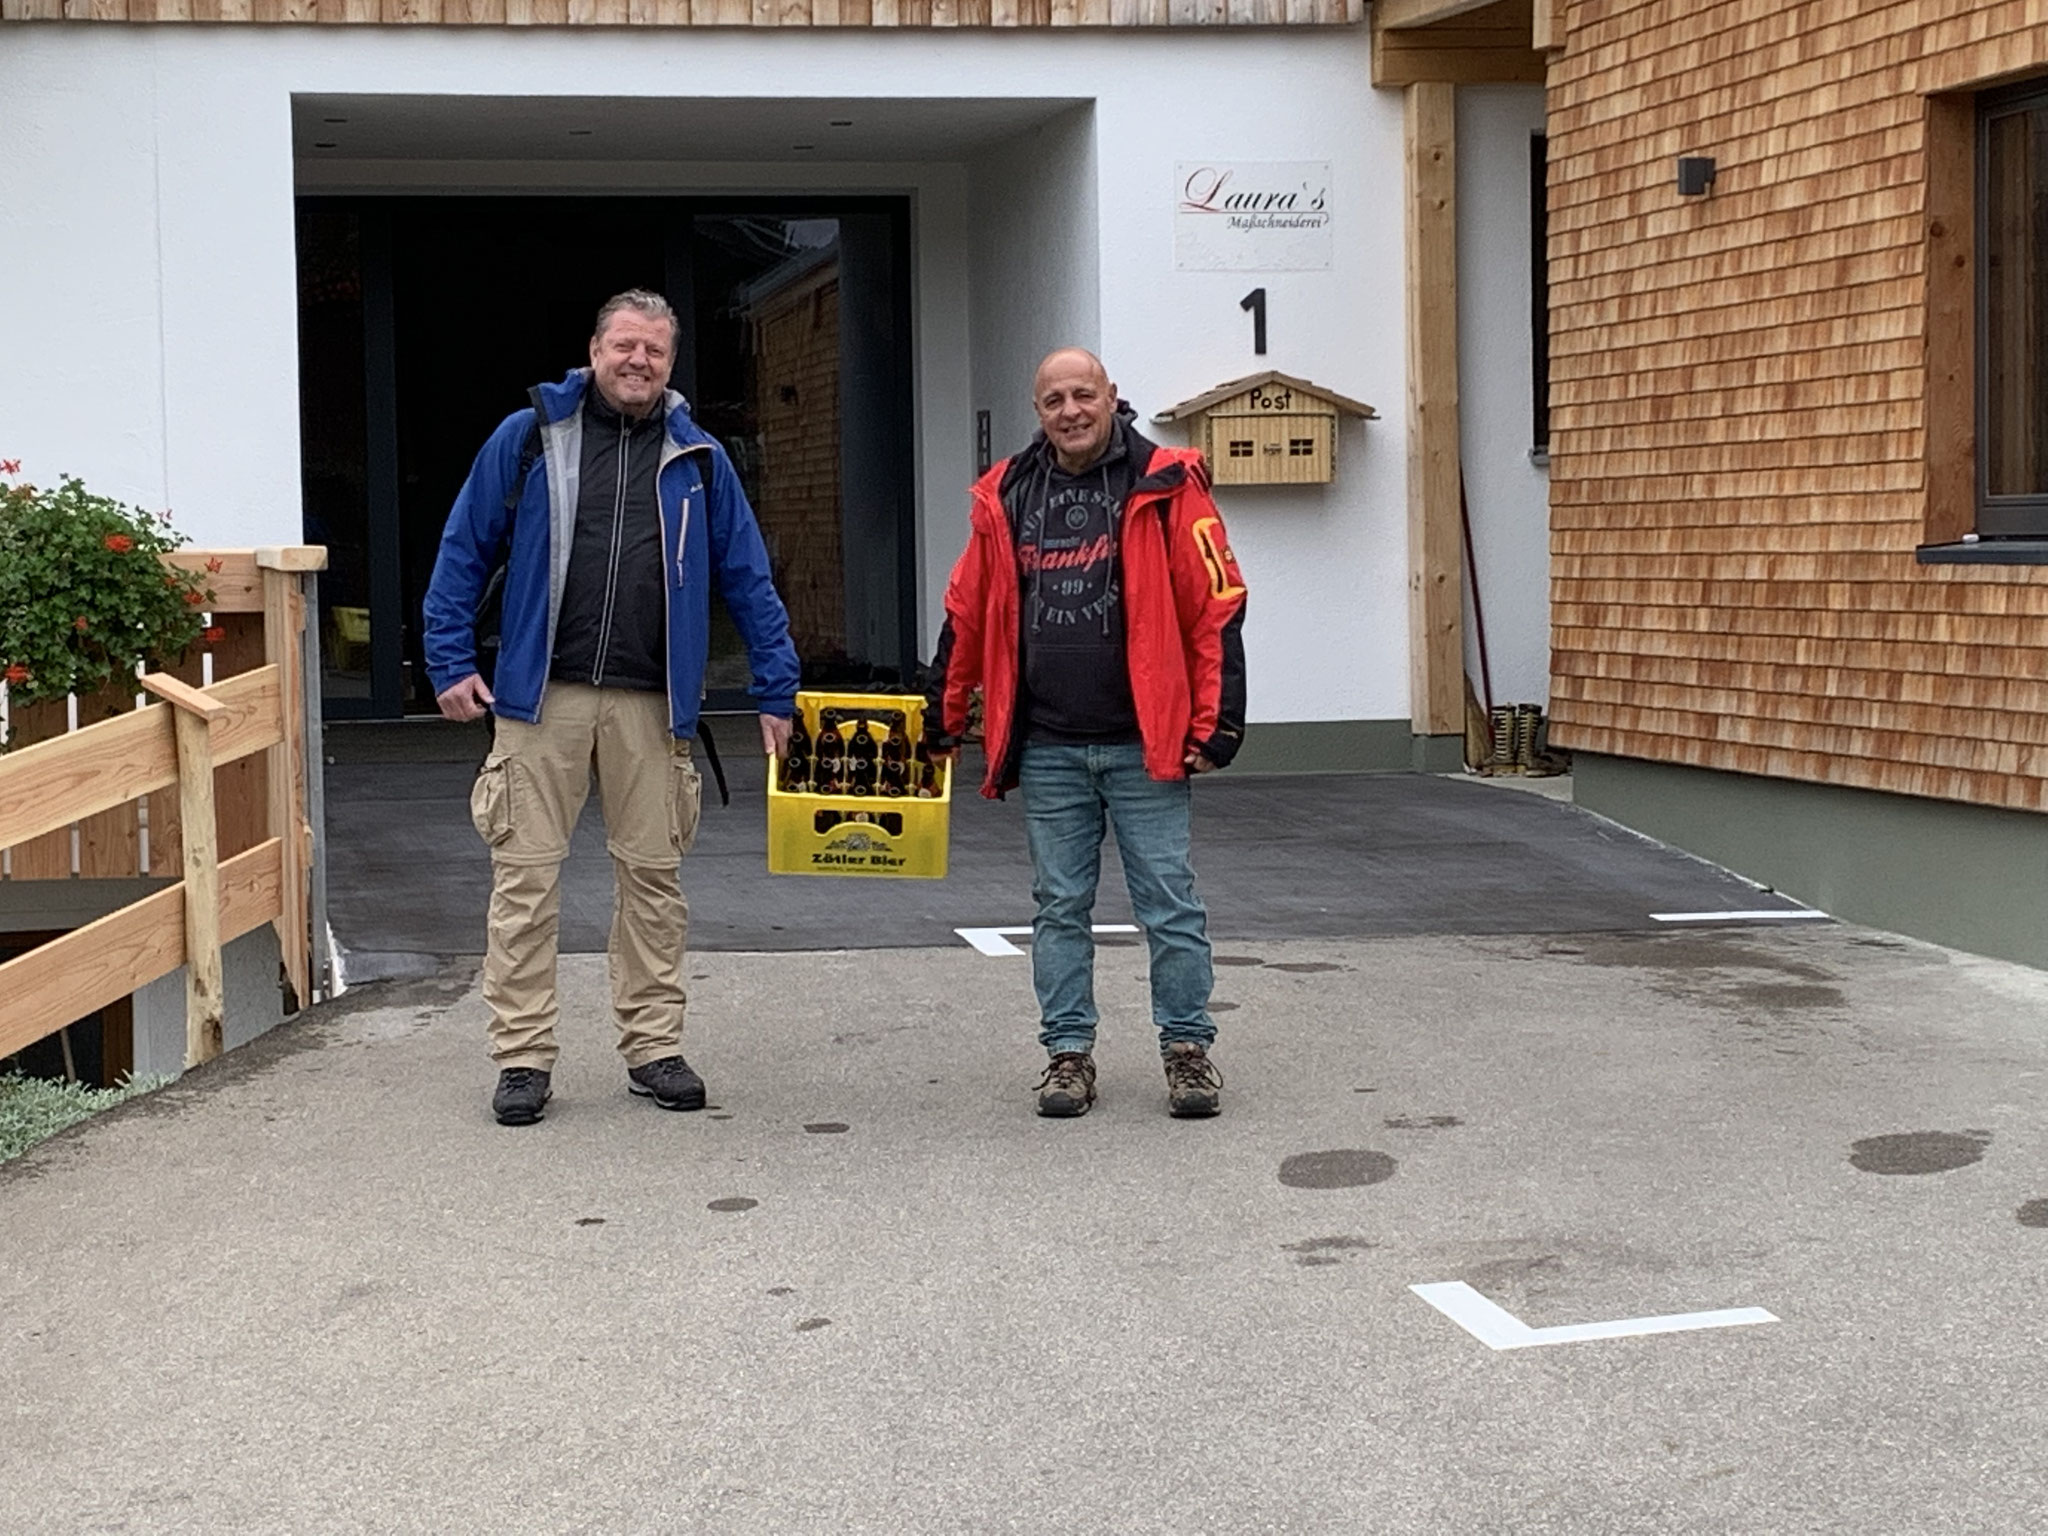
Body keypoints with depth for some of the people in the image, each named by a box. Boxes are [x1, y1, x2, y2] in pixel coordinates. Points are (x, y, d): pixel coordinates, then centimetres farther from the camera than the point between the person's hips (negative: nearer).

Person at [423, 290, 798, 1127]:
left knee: (653, 874, 7)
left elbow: (747, 580, 13)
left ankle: (653, 1047, 17)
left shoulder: (698, 460, 10)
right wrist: (452, 664, 0)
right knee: (526, 874, -1)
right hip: (541, 694, -2)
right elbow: (463, 553, 7)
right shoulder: (530, 438, 4)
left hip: (650, 704, 2)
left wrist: (776, 690, 9)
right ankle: (522, 1057, 6)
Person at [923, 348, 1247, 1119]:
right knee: (1059, 906, 9)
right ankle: (1068, 1052, 17)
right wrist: (943, 717, 17)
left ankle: (1187, 1048, 13)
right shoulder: (1005, 499, 7)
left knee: (1169, 901, 2)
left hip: (1145, 744, -3)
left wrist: (1217, 723, -9)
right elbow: (967, 615, 15)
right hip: (1047, 750, 3)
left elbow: (1215, 608, -6)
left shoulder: (1165, 486, -4)